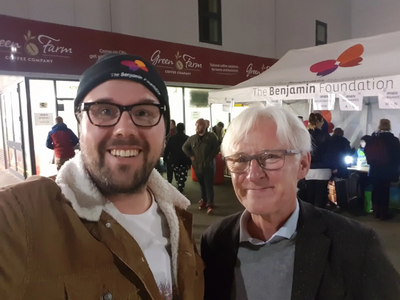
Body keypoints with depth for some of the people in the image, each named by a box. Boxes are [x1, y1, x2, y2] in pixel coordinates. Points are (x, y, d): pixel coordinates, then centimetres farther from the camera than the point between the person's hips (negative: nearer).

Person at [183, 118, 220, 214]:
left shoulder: (211, 136, -6)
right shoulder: (192, 138, 4)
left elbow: (216, 148, -7)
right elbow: (184, 147, 14)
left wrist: (209, 158, -12)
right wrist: (190, 156, 1)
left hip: (208, 165, -4)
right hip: (197, 165, 4)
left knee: (209, 185, -4)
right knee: (202, 184, 15)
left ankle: (210, 204, -3)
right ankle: (204, 200, 29)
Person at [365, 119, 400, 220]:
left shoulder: (373, 138, -1)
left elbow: (367, 152, 5)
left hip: (374, 170, 3)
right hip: (387, 170, -3)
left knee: (376, 190, 11)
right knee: (385, 191, 3)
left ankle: (376, 212, 19)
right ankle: (384, 213, 10)